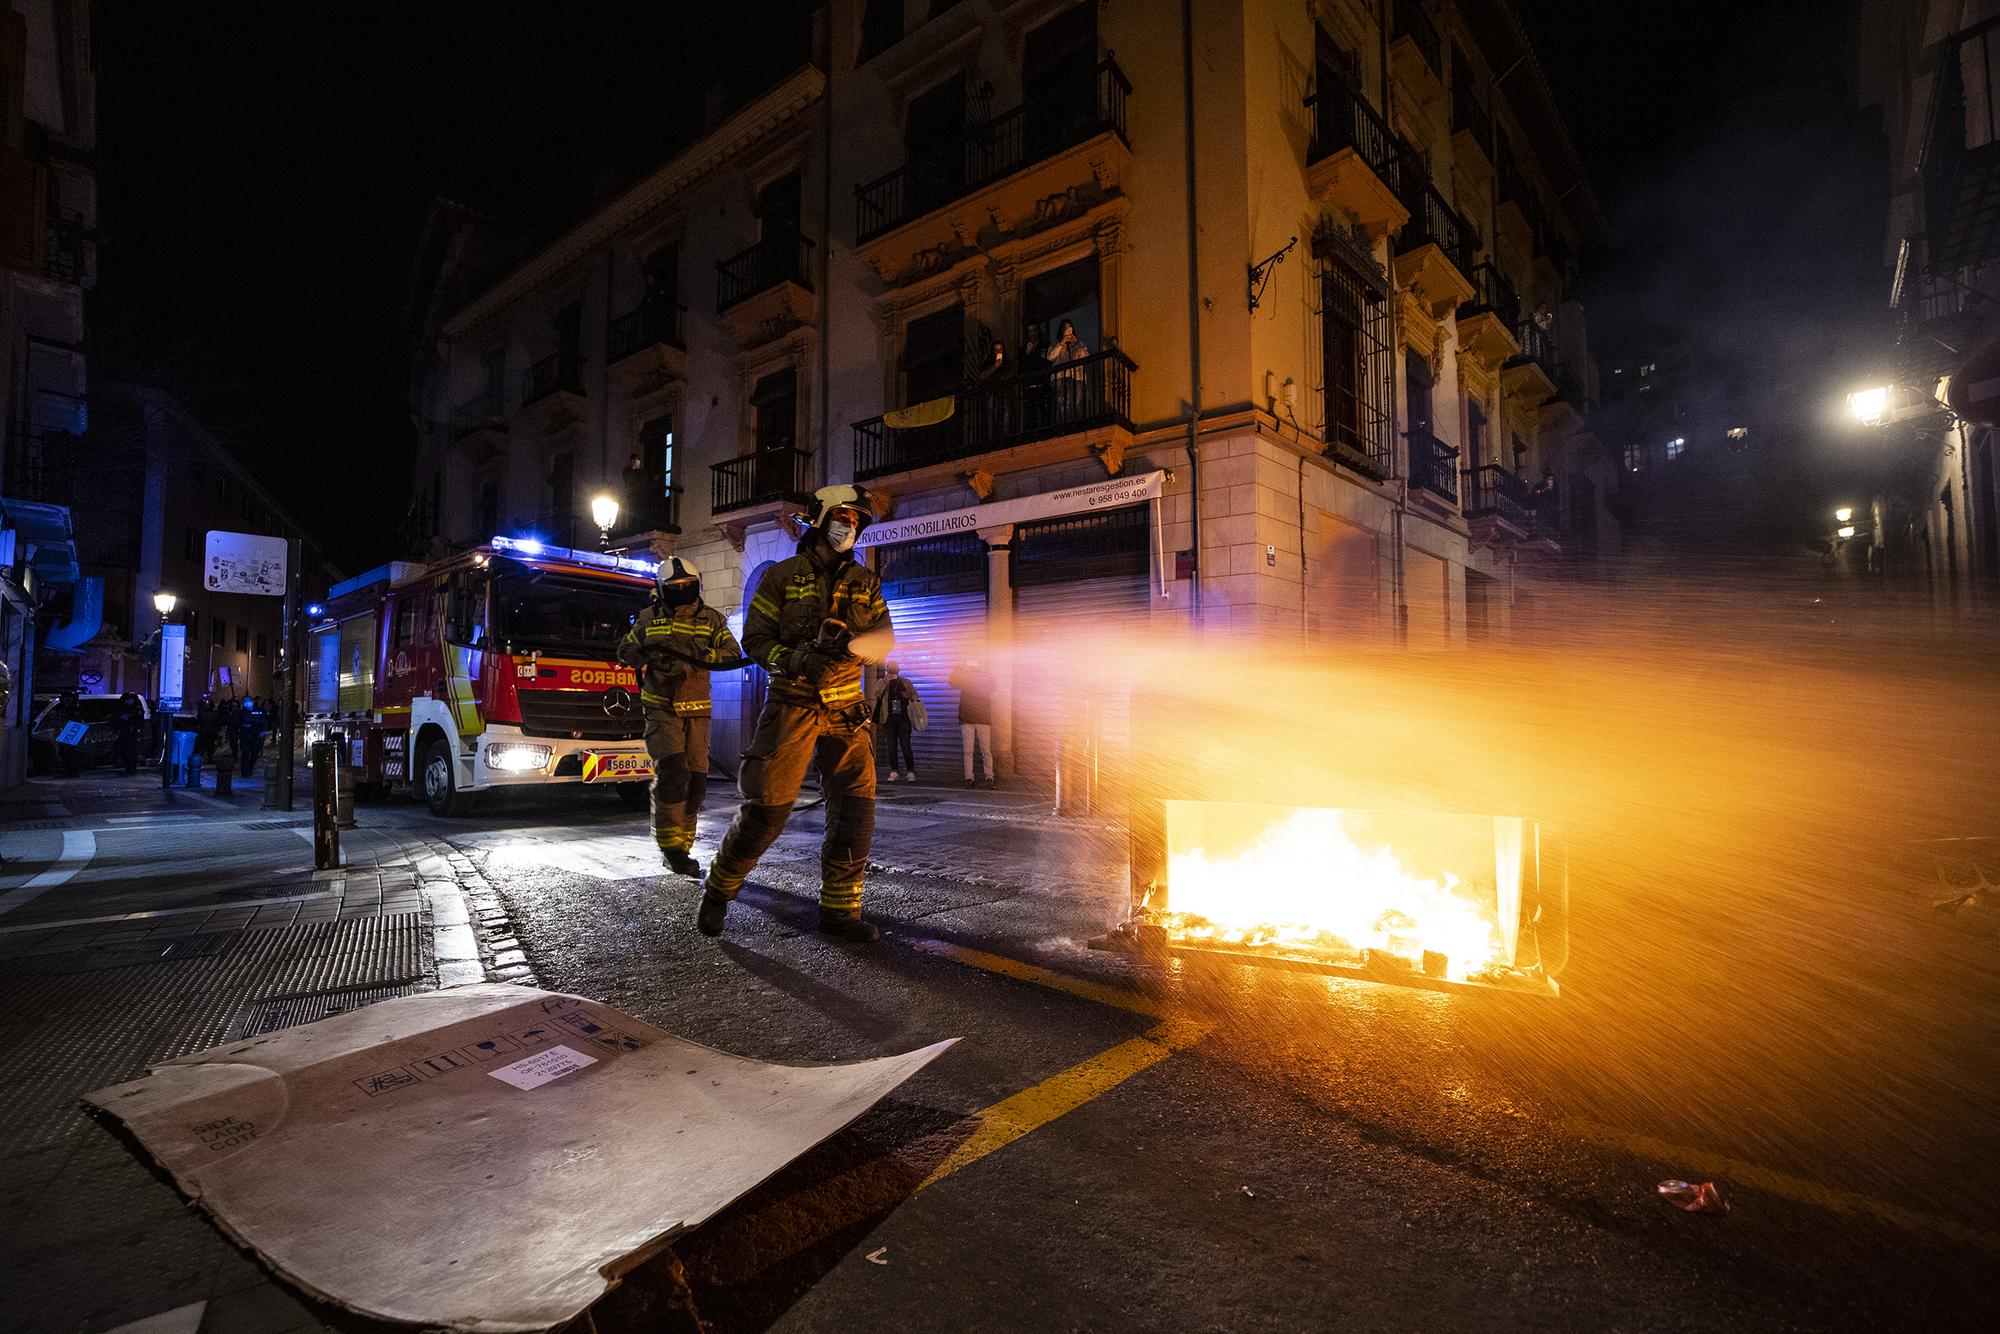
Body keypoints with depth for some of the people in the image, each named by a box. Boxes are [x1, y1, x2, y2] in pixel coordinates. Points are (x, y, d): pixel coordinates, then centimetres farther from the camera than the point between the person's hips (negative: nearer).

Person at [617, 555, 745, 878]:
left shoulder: (711, 619, 4)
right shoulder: (650, 618, 5)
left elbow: (733, 654, -6)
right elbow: (626, 650, 13)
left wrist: (697, 655, -23)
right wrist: (651, 656, -9)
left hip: (696, 711, 2)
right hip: (661, 708, -2)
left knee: (696, 780, 2)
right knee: (673, 772, -18)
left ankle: (680, 848, 16)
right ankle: (670, 845, -9)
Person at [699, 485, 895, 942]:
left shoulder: (865, 582, 9)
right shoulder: (781, 576, 0)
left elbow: (884, 641, 4)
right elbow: (754, 638, 0)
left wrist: (852, 644, -19)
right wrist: (792, 660, -19)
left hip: (845, 711, 4)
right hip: (792, 707, -3)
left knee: (856, 808, -3)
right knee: (766, 807, -3)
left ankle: (840, 909, 10)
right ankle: (719, 890, 21)